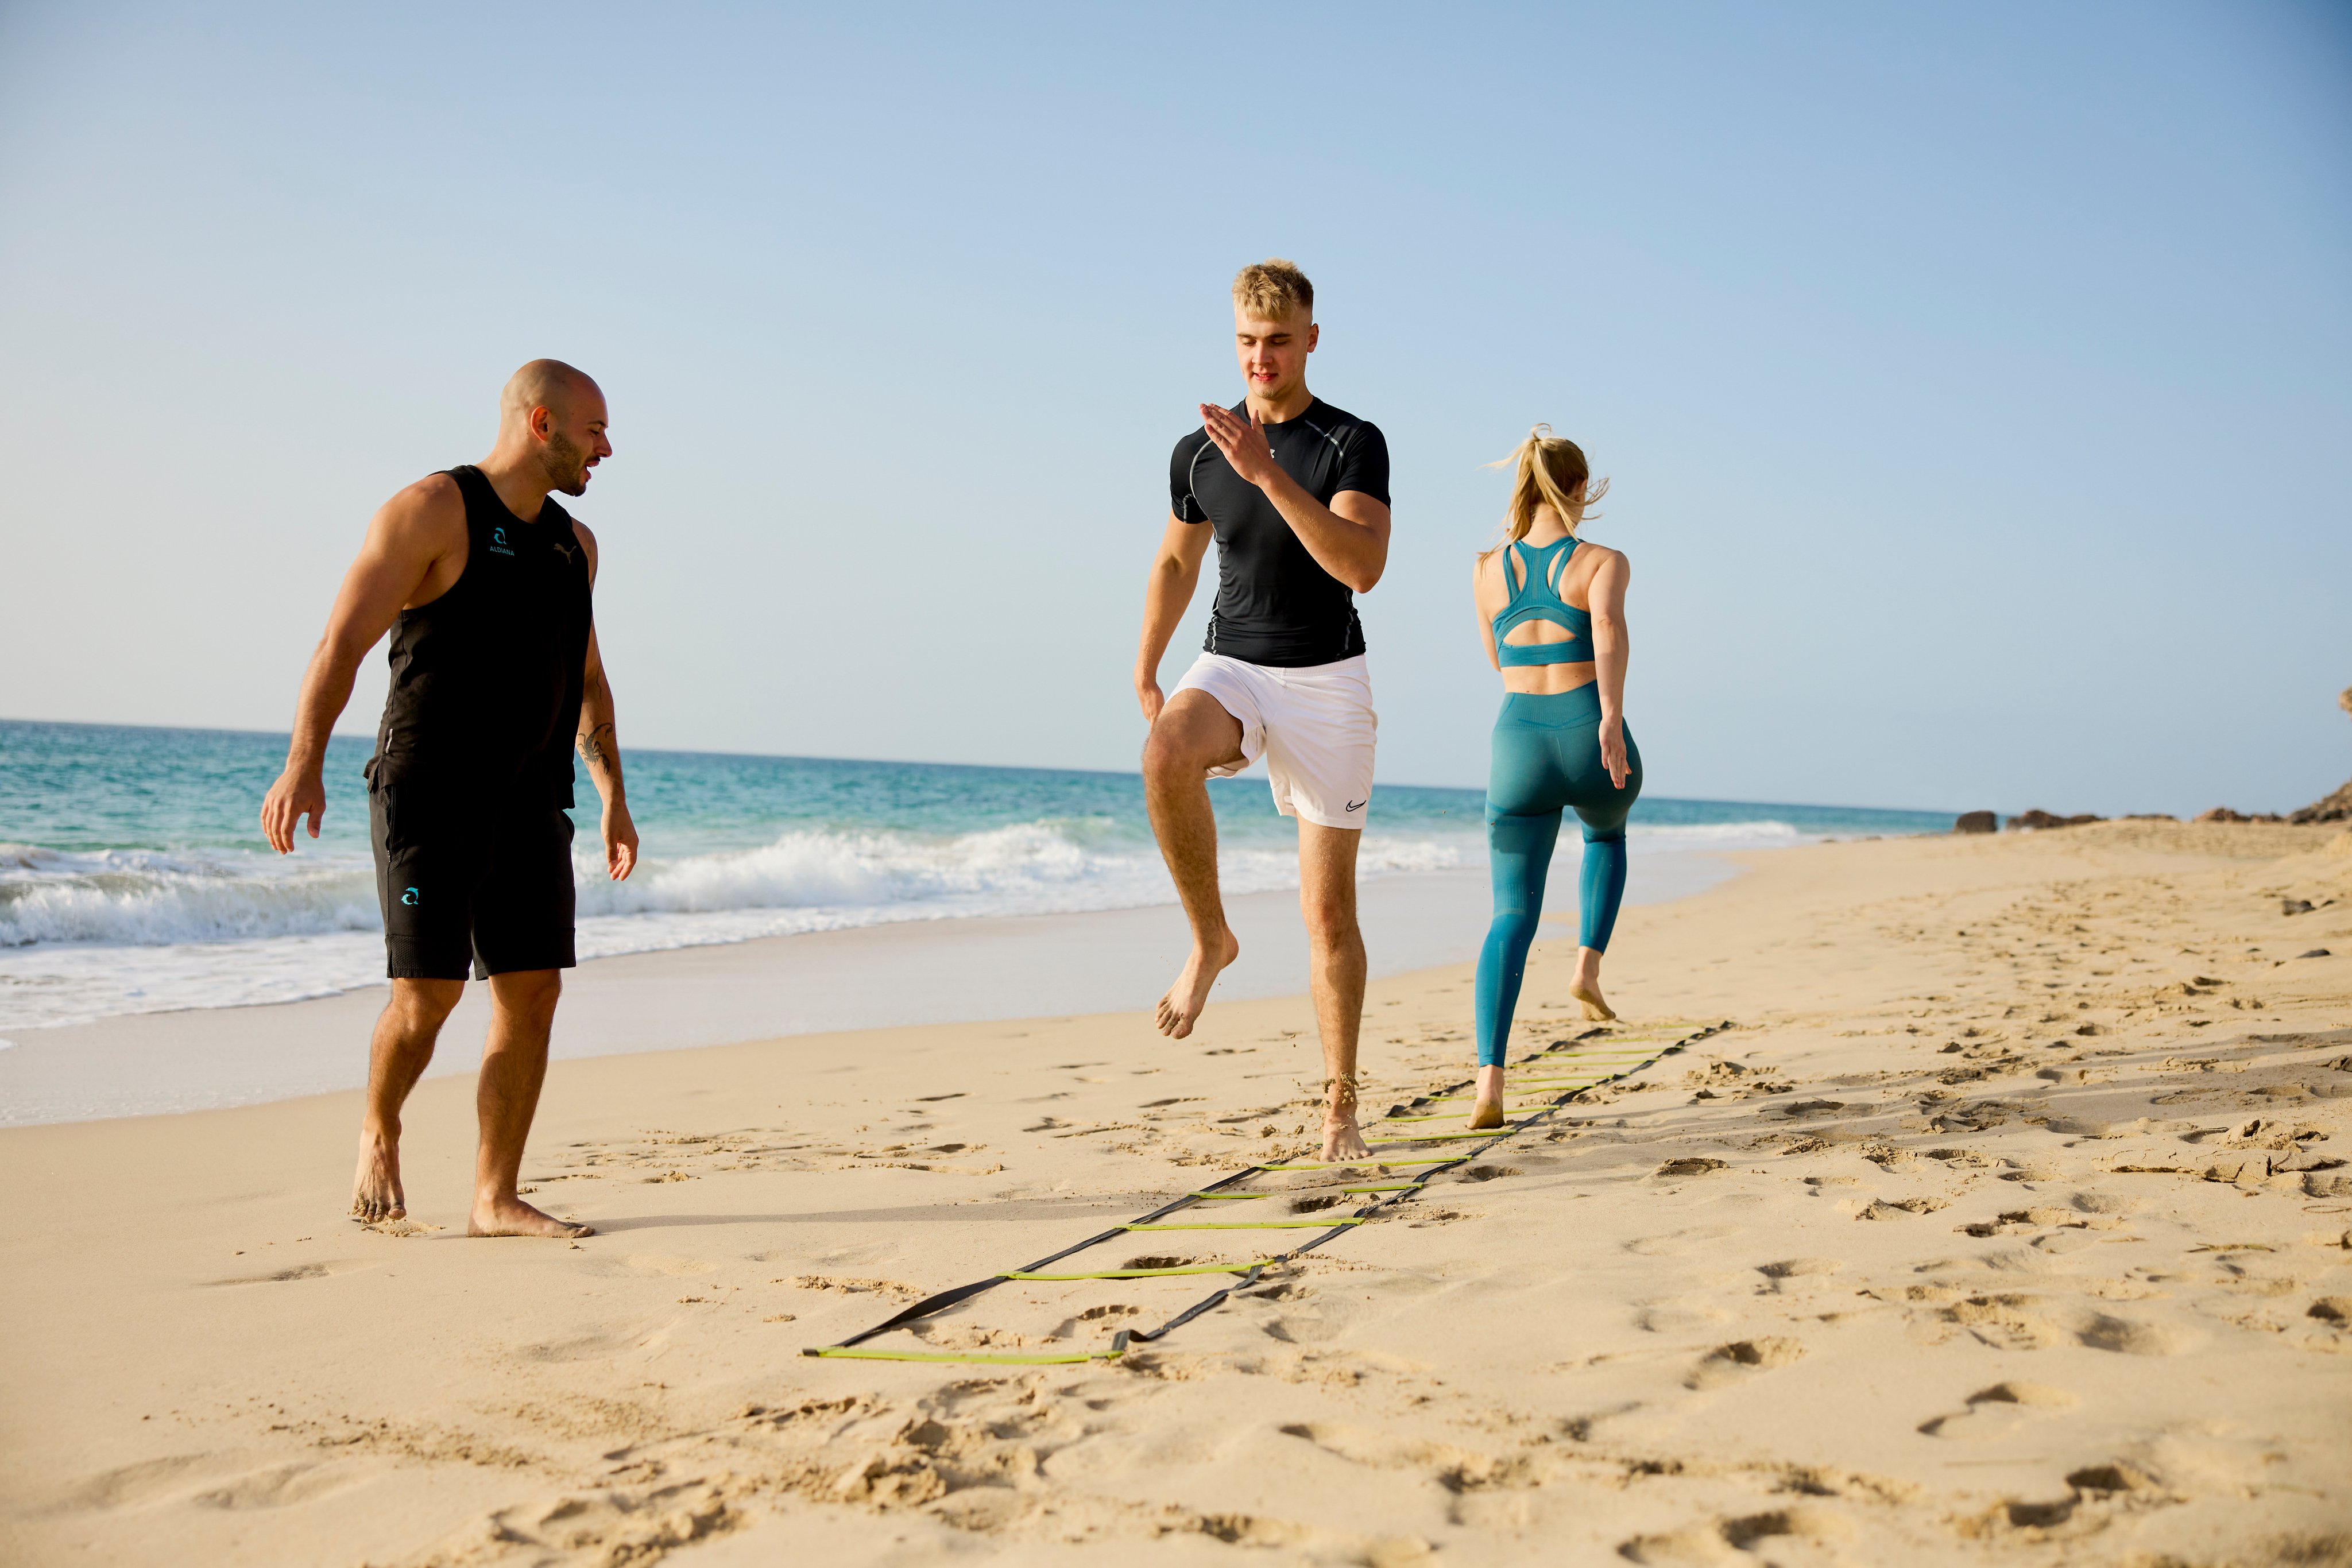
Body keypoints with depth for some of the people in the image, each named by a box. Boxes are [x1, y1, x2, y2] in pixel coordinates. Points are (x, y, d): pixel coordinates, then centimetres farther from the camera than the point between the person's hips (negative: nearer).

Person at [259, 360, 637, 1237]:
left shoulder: (574, 544, 15)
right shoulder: (431, 512, -6)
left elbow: (587, 680, 25)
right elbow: (344, 643, -13)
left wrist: (613, 799, 22)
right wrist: (304, 763, -25)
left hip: (529, 808, 6)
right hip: (429, 797, -6)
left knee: (533, 993, -1)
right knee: (429, 992, -7)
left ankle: (495, 1200, 7)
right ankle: (379, 1136, 22)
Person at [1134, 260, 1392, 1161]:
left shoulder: (1353, 444, -7)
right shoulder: (1199, 453, 5)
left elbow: (1363, 567, -23)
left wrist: (1269, 475, -30)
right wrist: (1145, 674, 25)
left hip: (1327, 682, -2)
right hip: (1231, 671, 2)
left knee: (1329, 910, -2)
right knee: (1167, 754, -34)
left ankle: (1340, 1106, 11)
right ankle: (1210, 940, -13)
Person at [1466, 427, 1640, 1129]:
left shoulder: (1487, 570, 10)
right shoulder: (1603, 562, 0)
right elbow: (1608, 624, -23)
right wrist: (1612, 714, -31)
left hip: (1519, 747, 2)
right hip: (1593, 744, -1)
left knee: (1512, 916, 2)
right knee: (1607, 835, 36)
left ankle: (1490, 1080, -15)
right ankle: (1588, 965, 20)